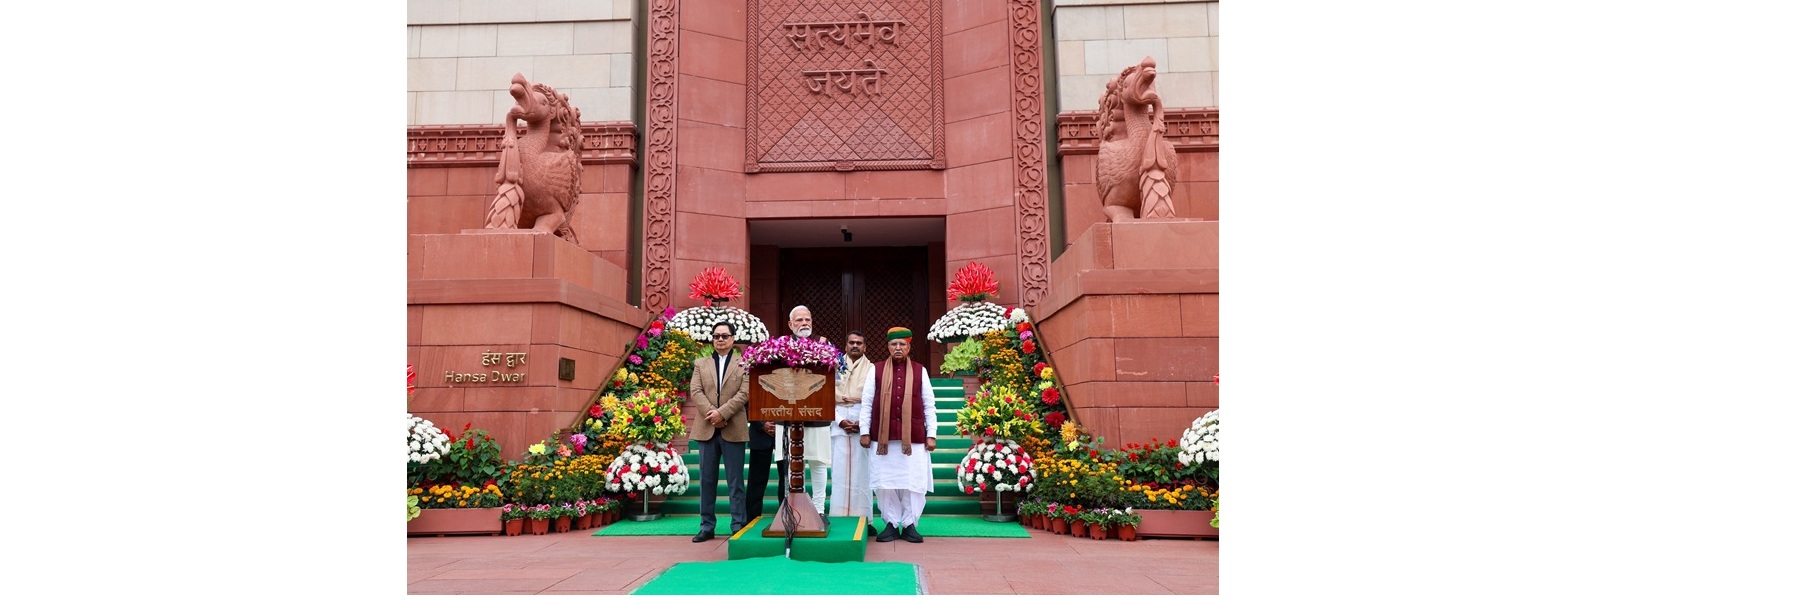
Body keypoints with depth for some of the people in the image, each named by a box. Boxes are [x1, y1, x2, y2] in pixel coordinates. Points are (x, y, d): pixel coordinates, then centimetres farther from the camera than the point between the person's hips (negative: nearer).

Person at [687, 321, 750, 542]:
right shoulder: (701, 363, 14)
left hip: (734, 429, -3)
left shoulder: (744, 364, 5)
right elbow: (695, 391, 2)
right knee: (707, 480, 6)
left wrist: (722, 413, -15)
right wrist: (711, 413, -12)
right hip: (707, 429, 3)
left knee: (735, 480, 2)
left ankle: (738, 525, 7)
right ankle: (707, 525, 13)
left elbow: (745, 393, -6)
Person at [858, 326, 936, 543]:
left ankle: (909, 524, 12)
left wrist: (931, 435, 2)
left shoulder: (920, 371, 7)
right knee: (884, 482, 2)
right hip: (883, 437, 0)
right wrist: (864, 432, 1)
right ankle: (891, 524, 13)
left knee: (913, 482, 0)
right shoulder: (876, 370, 6)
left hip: (914, 437, 0)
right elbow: (866, 403, 6)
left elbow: (929, 406, 7)